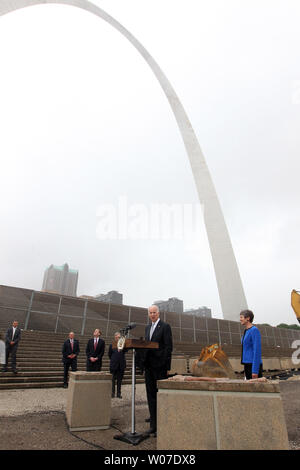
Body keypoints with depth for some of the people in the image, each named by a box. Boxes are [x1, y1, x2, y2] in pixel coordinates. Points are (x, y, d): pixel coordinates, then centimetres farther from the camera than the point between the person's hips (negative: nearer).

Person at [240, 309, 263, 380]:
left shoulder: (255, 330, -15)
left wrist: (255, 370, -21)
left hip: (254, 365, -9)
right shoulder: (247, 331, 15)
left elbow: (257, 351, -19)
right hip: (248, 365, 9)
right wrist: (246, 369, 22)